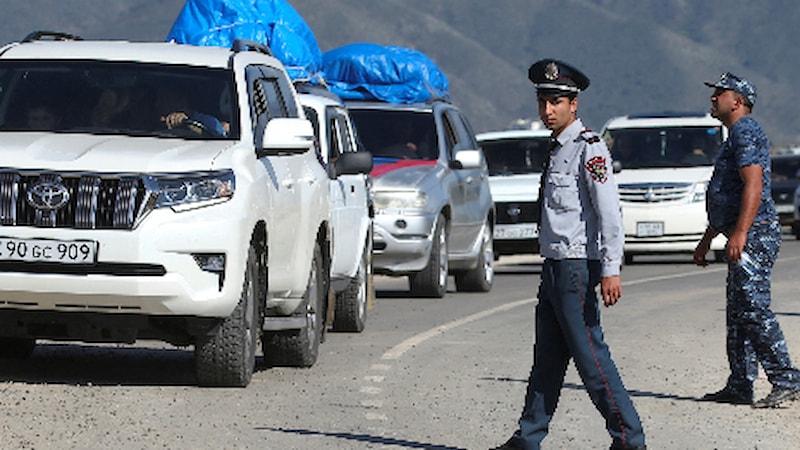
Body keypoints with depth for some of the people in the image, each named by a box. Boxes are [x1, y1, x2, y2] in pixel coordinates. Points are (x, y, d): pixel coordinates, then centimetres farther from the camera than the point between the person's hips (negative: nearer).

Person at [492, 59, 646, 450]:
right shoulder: (558, 148, 17)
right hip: (554, 267, 9)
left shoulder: (589, 147, -12)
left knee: (591, 357, -9)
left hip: (576, 268, -9)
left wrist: (610, 270, -23)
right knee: (546, 359, 12)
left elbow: (609, 213, -18)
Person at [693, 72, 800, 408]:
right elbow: (724, 199, 30)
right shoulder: (736, 135, 23)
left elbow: (754, 185, -22)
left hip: (755, 235, -11)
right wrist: (707, 239, 33)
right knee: (738, 314, 10)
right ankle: (740, 386, 13)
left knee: (754, 310, -14)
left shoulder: (746, 132, -10)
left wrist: (739, 234, -29)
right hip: (743, 239, 11)